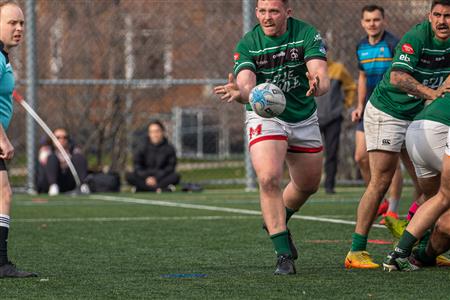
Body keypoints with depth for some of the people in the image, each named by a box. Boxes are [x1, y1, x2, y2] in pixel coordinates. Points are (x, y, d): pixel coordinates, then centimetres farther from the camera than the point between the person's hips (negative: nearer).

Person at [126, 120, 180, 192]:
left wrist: (156, 178, -17)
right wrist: (146, 178, -18)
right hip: (144, 177, 0)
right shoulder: (142, 146, 0)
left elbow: (170, 167, -5)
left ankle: (143, 188, -34)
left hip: (161, 177, 0)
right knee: (129, 176, -29)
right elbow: (137, 165, -2)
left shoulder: (169, 148, -1)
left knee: (175, 176, -30)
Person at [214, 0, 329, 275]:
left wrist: (318, 84, -52)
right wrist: (240, 92, -52)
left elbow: (322, 76, -27)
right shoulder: (247, 44, -14)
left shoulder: (307, 34, -15)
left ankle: (277, 223, 45)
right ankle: (284, 254, -16)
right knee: (269, 178, -23)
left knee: (309, 185, 15)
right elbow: (247, 85, -28)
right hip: (265, 116, -2)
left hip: (304, 117, 3)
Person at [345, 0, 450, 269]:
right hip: (386, 112, -8)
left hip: (418, 116, 8)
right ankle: (357, 251, -11)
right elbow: (397, 77, -34)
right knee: (381, 181, -13)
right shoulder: (416, 38, -23)